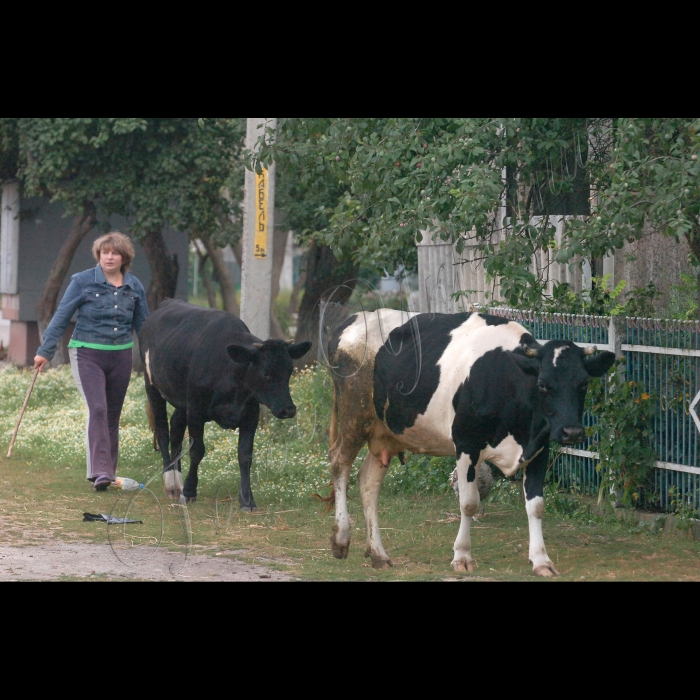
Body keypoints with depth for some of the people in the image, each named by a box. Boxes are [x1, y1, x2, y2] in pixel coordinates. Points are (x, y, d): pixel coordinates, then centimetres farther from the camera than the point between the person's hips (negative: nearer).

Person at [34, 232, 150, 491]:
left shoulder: (134, 287, 6)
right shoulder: (83, 282, -4)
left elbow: (143, 325, 16)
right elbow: (61, 317, -2)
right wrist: (45, 352, -4)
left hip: (121, 357, 4)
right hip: (87, 354, -4)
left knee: (113, 415, 8)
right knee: (97, 409, -18)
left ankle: (109, 472, 17)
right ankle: (99, 471, -23)